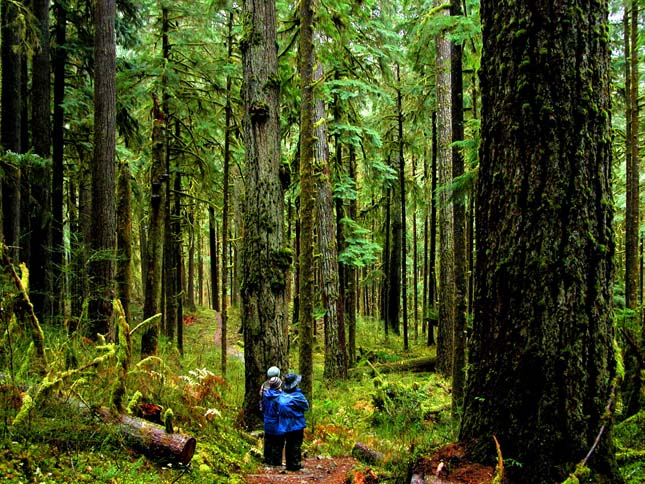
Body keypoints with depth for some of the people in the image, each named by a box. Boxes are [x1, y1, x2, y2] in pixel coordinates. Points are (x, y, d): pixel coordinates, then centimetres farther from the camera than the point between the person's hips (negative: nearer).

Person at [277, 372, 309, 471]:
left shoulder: (281, 396, -3)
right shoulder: (297, 396, -19)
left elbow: (279, 410, 7)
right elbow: (306, 407, -8)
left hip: (285, 425, 5)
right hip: (297, 425, -5)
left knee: (288, 444, 15)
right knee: (296, 445, 4)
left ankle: (289, 464, 21)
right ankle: (295, 464, 7)